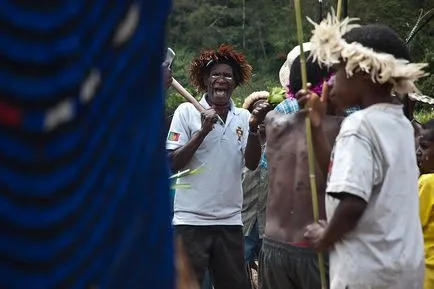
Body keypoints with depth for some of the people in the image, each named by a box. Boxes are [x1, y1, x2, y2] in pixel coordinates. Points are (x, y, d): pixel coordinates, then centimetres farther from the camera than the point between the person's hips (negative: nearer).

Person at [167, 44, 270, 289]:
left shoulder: (243, 117, 7)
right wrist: (203, 131, -18)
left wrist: (254, 128, -16)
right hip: (191, 219, -3)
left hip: (230, 220, 3)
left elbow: (252, 163, -1)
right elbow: (173, 163, -7)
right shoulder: (187, 111, -2)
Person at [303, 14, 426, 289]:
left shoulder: (360, 124, -15)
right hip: (406, 266, 8)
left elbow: (353, 202, -24)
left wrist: (324, 238, -7)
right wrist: (318, 125, 14)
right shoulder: (400, 123, 11)